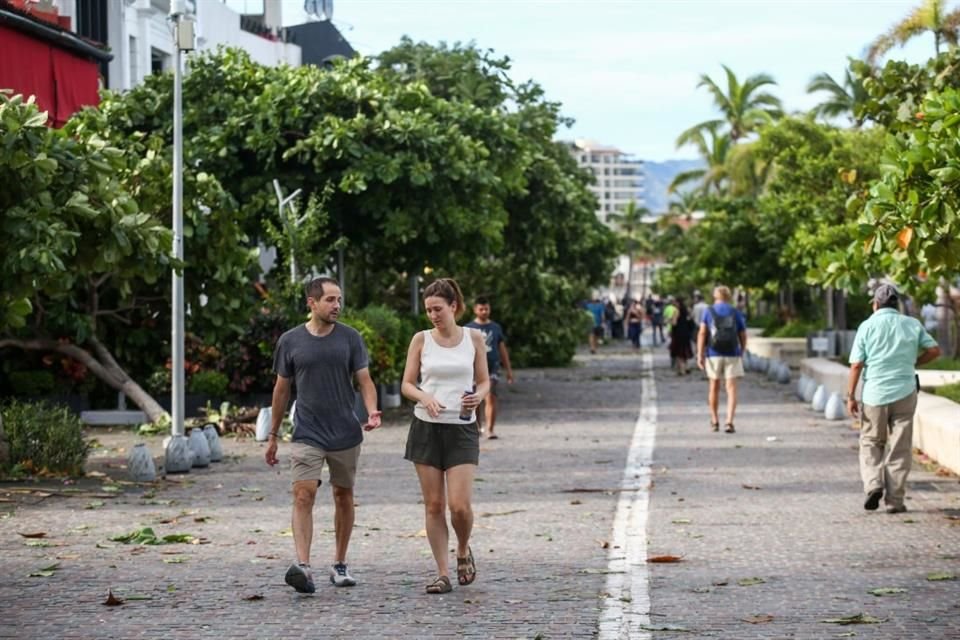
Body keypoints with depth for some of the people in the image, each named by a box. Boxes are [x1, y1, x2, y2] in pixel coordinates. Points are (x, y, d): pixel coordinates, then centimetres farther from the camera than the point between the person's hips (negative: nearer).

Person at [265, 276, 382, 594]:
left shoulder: (350, 338, 2)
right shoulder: (290, 341, 2)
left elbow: (364, 380, 2)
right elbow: (281, 389, 10)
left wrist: (372, 412, -19)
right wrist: (273, 435, 12)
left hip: (346, 434, 2)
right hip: (307, 434, -2)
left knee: (343, 497, 10)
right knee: (303, 495, -16)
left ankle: (340, 565, 23)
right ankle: (302, 565, -27)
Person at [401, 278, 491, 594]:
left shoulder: (473, 338, 3)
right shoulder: (421, 340, 3)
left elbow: (484, 380, 10)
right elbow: (407, 384, 3)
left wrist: (479, 396, -13)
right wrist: (424, 397, -18)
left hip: (462, 428, -1)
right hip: (426, 427, 1)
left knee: (460, 505, -11)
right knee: (433, 504, 2)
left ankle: (463, 551, 20)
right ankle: (443, 574, 9)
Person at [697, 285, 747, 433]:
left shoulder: (708, 311, 2)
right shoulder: (736, 313, 5)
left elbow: (702, 333, -8)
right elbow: (743, 336, 8)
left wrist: (700, 354, -9)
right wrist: (742, 353, 24)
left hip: (713, 354, 0)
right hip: (732, 355, 0)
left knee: (714, 388, 15)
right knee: (731, 389, -3)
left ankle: (715, 421, 25)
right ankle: (729, 422, -17)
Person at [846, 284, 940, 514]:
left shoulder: (868, 326, -2)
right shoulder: (912, 324, 4)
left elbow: (856, 365, -6)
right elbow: (934, 350, 4)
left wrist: (850, 396, -1)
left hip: (875, 394, -1)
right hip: (904, 393, 1)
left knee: (870, 442, 15)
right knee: (900, 448, 6)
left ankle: (873, 483, -7)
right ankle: (895, 500, 4)